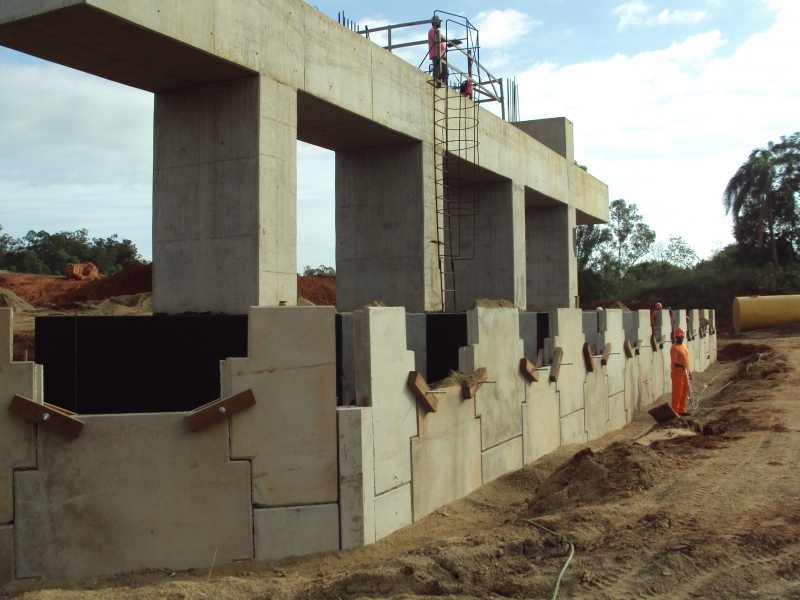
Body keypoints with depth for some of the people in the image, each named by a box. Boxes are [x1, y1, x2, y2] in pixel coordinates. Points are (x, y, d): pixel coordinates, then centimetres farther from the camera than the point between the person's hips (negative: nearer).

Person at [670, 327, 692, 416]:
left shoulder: (684, 346, 14)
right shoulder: (674, 348, -12)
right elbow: (674, 362, -21)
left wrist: (689, 372, 21)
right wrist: (681, 366, -39)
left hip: (685, 374, 8)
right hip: (677, 374, -8)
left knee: (684, 394, 13)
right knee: (677, 394, -6)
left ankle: (682, 410, 22)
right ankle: (675, 412, -2)